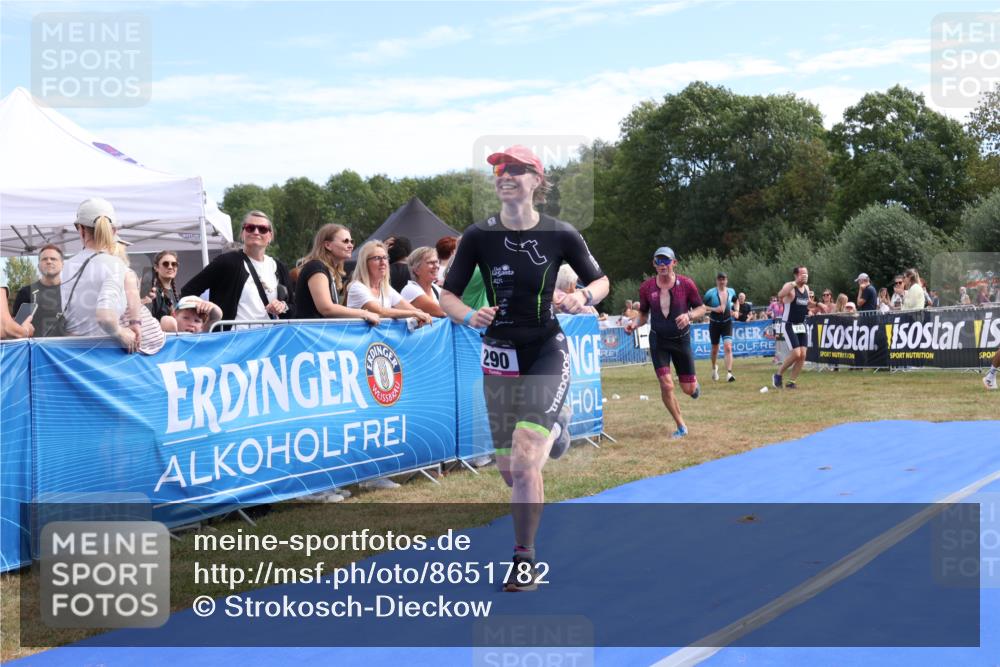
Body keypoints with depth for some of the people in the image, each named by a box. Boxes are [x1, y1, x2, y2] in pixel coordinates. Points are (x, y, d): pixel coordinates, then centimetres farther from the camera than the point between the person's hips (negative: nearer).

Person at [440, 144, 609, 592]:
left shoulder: (560, 234, -5)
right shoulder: (479, 236, -4)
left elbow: (600, 281, 8)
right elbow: (447, 296, 1)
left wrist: (583, 298, -14)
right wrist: (468, 316, -20)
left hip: (547, 352, -2)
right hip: (499, 354, 3)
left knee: (524, 461, -18)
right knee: (509, 469, 10)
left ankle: (525, 559, -1)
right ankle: (555, 423, 45)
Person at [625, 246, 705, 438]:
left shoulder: (686, 284, -10)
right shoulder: (646, 288, -6)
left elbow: (702, 308, 0)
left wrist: (688, 316, -21)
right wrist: (635, 323, -14)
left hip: (681, 339, 0)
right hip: (658, 341, 0)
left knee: (688, 389, 5)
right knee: (666, 385, -12)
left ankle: (694, 382, 46)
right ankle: (681, 427, 6)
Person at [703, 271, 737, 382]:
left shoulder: (731, 291, 1)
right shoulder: (711, 293, -10)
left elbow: (735, 301, 22)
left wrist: (736, 311, 6)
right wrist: (713, 309, -20)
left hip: (727, 323, 1)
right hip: (714, 323, -1)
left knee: (728, 347, -16)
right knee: (715, 349, 12)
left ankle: (729, 373, -22)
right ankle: (714, 368, 40)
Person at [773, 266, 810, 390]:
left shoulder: (806, 288, 8)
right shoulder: (790, 286, -14)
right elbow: (780, 295, -38)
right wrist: (795, 282, -39)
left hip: (801, 325, 7)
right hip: (789, 325, -7)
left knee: (802, 355, -2)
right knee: (796, 354, -15)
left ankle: (791, 382, 8)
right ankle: (778, 375, 6)